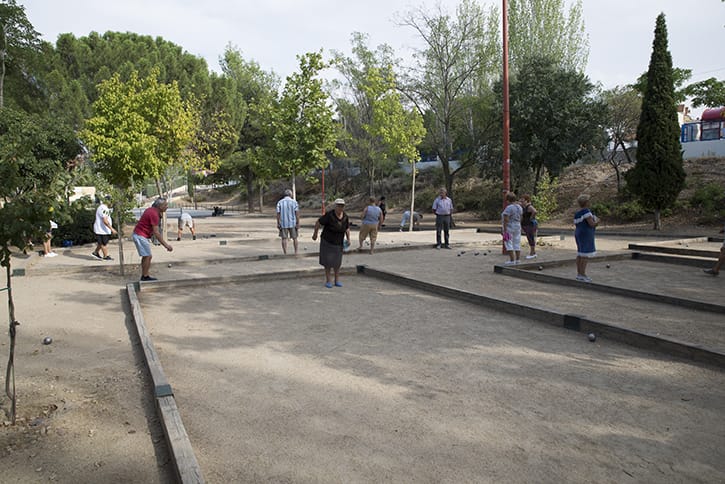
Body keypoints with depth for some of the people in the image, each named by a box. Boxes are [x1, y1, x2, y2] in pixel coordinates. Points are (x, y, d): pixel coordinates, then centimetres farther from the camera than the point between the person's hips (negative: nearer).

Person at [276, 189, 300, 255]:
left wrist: (278, 223, 2)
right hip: (292, 223, 0)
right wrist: (298, 223, -3)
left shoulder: (280, 202, 1)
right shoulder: (294, 202, -2)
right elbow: (297, 213, -7)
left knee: (284, 238, 5)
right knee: (294, 238, 11)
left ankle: (285, 253, 4)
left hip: (283, 223, 0)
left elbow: (278, 213, -3)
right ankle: (296, 252, 14)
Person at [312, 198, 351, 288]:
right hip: (327, 242, -4)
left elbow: (347, 229, 6)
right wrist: (315, 234, -3)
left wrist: (348, 239, -8)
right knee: (328, 261, -2)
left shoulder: (345, 217, -8)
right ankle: (328, 281, 10)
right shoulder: (329, 215, -24)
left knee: (337, 262, 9)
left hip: (338, 243, 4)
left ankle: (337, 280, 20)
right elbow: (318, 223, -14)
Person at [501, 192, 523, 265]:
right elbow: (520, 218, 11)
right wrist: (519, 228, 18)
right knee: (517, 244, 7)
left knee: (508, 245, -4)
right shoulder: (519, 207, 5)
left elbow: (506, 220, -20)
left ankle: (512, 261, -8)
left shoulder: (508, 208, -18)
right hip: (517, 228, 8)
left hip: (508, 228, -8)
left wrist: (505, 231, -19)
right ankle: (517, 261, 8)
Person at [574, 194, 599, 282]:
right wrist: (597, 221, 1)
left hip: (578, 234, 10)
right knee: (586, 254, -8)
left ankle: (579, 274, 13)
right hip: (586, 234, -9)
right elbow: (592, 224, -20)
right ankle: (582, 275, -9)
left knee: (580, 253, 11)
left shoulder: (576, 213, 11)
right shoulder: (586, 211, -16)